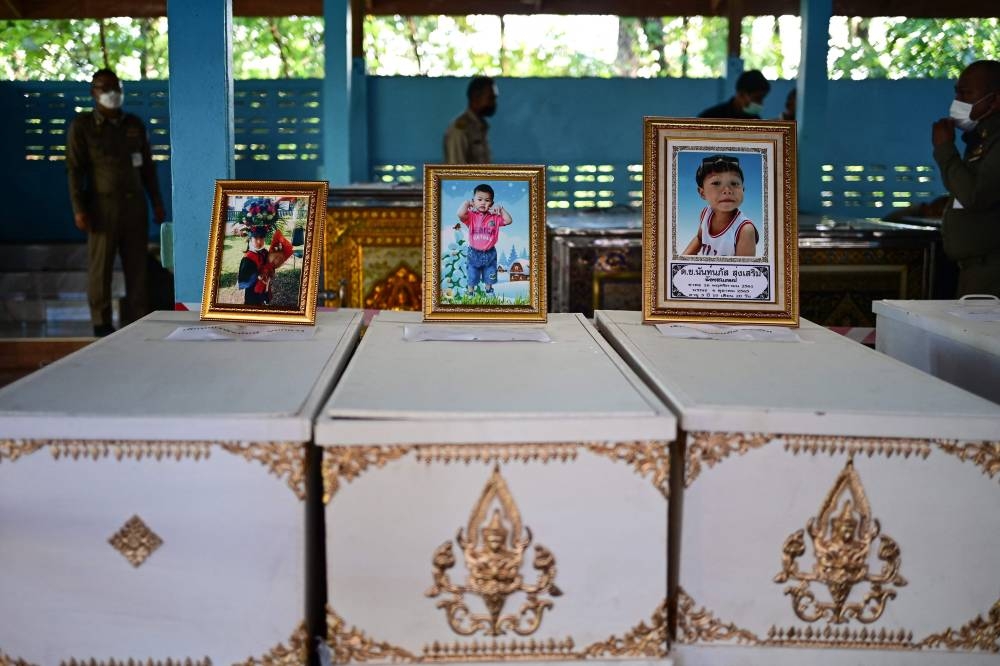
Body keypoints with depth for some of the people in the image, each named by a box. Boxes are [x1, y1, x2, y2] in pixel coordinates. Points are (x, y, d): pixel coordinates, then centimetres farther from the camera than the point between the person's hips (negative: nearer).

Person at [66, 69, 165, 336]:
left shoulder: (134, 124, 14)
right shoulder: (82, 126, 2)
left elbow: (147, 166, 17)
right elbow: (74, 169, -2)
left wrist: (157, 203, 13)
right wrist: (78, 208, -10)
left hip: (134, 204, 4)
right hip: (103, 205, -4)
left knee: (137, 266, 4)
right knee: (100, 267, -1)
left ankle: (137, 320, 11)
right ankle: (102, 322, 6)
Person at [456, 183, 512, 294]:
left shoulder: (495, 217, -5)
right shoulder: (471, 216, -13)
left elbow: (509, 221, -13)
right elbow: (460, 214, -33)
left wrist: (501, 209, -14)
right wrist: (466, 203, -19)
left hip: (489, 253, 2)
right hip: (474, 253, -2)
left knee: (489, 278, 19)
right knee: (472, 278, 14)